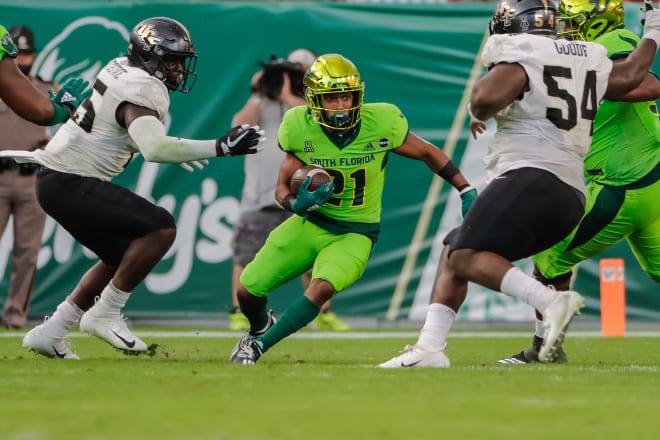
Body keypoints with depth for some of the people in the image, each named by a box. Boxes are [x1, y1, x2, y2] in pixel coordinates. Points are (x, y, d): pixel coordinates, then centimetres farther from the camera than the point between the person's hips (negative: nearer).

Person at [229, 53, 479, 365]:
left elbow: (428, 153, -1)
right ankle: (260, 328, 40)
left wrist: (467, 191, -5)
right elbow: (282, 189, -6)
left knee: (322, 288, -30)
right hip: (310, 223, 2)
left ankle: (257, 347, -12)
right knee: (248, 290, 2)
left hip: (354, 233, -2)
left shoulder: (380, 123, -18)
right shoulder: (301, 129, -14)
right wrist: (298, 204, -29)